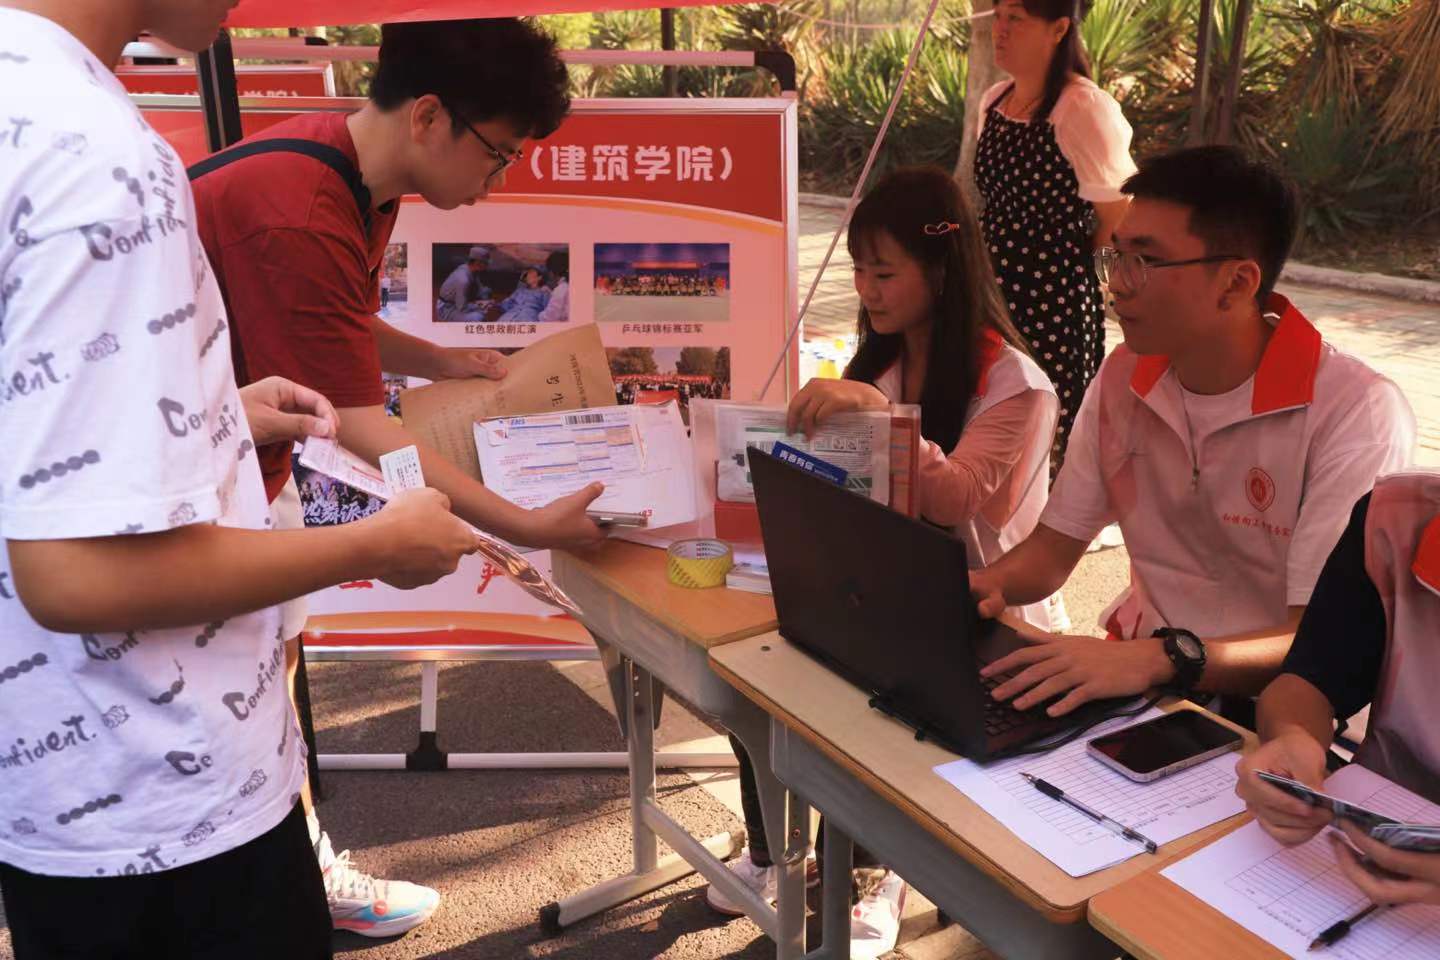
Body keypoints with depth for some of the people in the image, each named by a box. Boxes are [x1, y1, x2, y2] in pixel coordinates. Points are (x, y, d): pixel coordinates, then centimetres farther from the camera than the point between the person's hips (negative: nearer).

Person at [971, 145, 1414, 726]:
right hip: (1137, 676, 5)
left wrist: (1164, 657, -39)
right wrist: (989, 586, -14)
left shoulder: (1356, 414, -18)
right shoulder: (1122, 379, 1)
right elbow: (1054, 546, 7)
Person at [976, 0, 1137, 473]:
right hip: (996, 290, 8)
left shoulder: (1085, 109, -15)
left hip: (1056, 298, -7)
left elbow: (1119, 221, -12)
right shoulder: (993, 101, 9)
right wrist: (996, 259, 17)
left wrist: (1064, 264, 0)